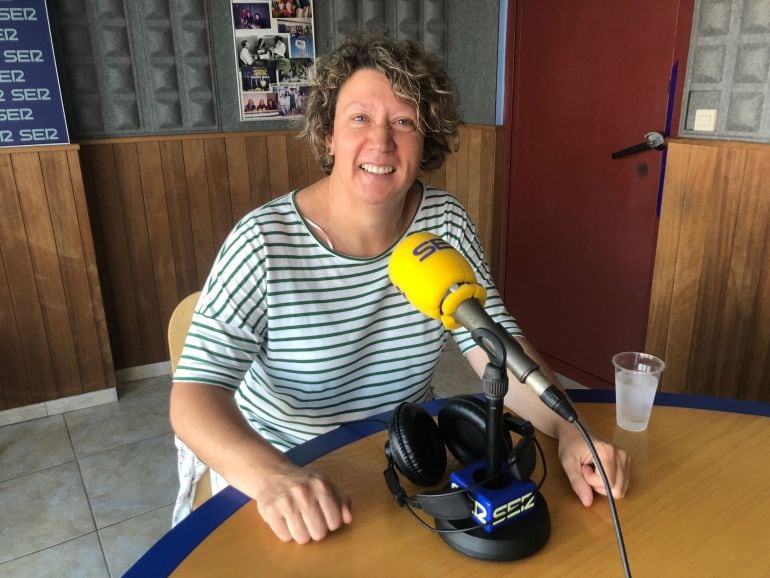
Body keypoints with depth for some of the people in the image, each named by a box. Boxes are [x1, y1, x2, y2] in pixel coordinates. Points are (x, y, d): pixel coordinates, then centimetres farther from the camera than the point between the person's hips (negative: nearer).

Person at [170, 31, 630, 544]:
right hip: (284, 470, -2)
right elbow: (195, 392, -21)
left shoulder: (446, 222, -7)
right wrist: (269, 476, -39)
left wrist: (568, 429, -25)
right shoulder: (264, 242, -18)